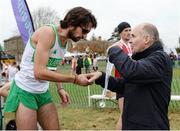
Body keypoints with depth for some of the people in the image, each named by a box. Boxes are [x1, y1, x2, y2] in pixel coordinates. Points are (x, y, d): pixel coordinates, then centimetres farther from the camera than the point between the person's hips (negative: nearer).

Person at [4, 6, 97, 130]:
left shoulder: (65, 41, 4)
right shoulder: (48, 32, -21)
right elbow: (39, 72, -29)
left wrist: (60, 88, 4)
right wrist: (75, 79, -24)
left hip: (43, 92, 8)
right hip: (25, 91, -8)